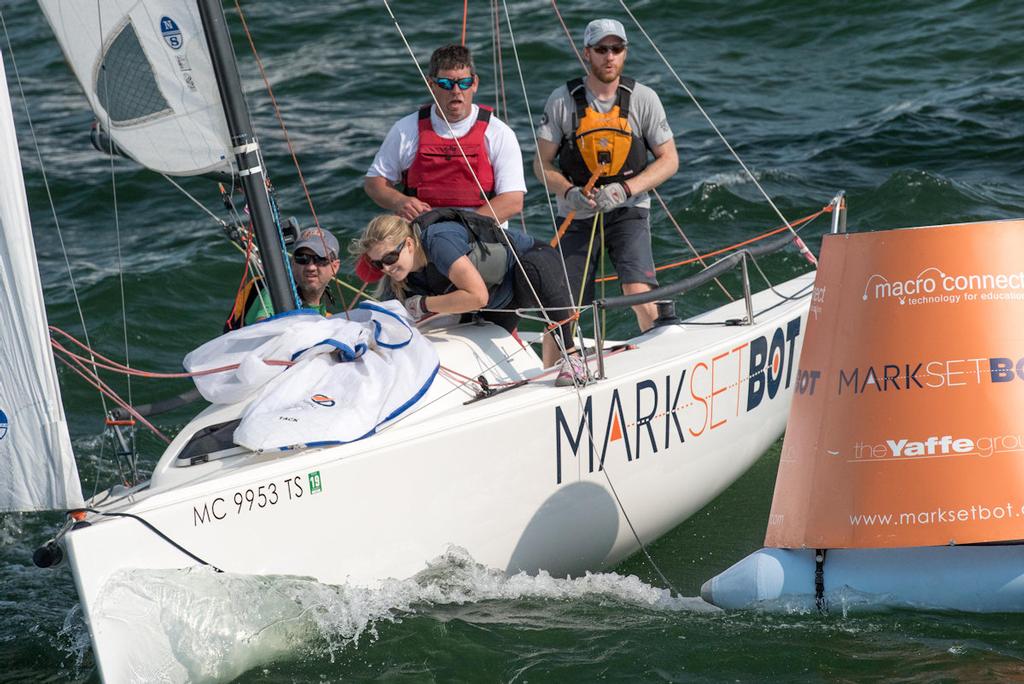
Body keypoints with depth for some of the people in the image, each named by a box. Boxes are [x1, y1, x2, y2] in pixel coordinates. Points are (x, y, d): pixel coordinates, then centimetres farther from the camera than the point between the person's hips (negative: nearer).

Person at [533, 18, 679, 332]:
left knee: (638, 292, -22)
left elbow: (669, 160, 1)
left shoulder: (643, 99, -2)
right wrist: (570, 192, -18)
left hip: (628, 212, -1)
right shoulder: (562, 101, -2)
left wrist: (625, 190, -14)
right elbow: (542, 164, 2)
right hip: (577, 216, 1)